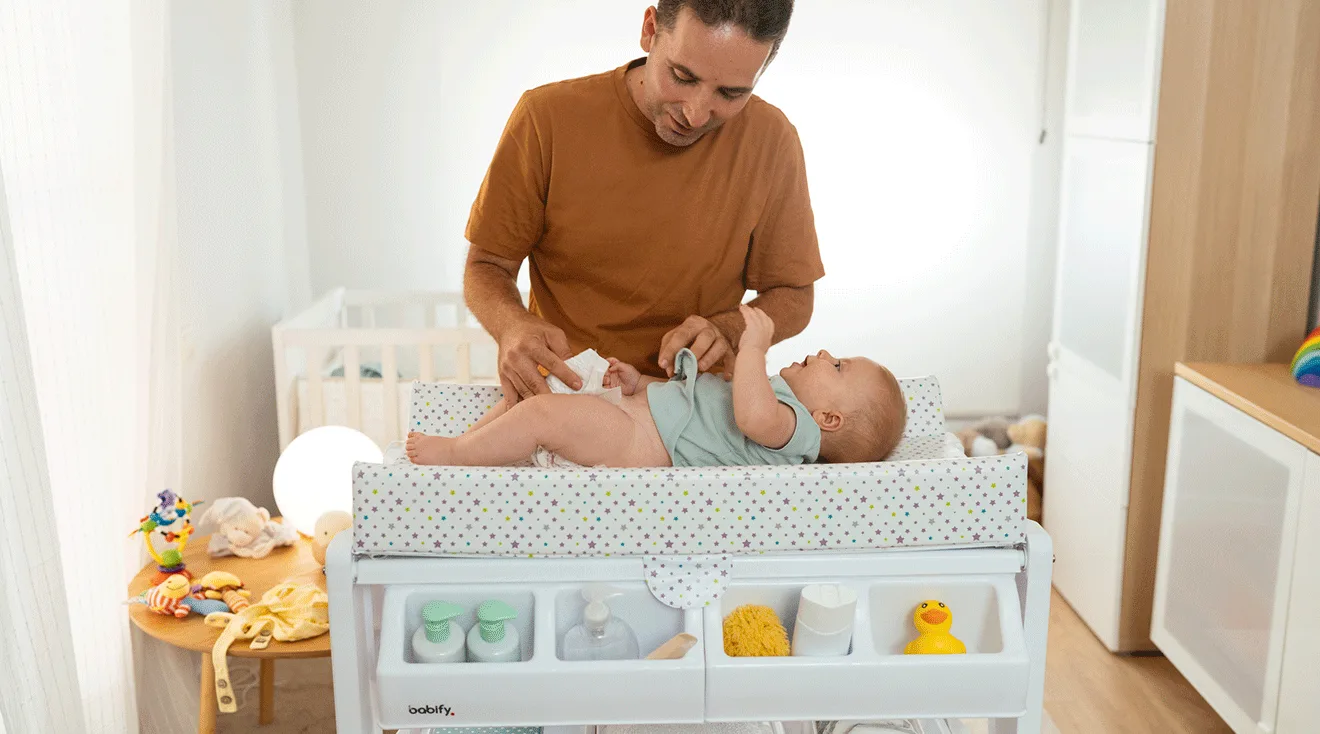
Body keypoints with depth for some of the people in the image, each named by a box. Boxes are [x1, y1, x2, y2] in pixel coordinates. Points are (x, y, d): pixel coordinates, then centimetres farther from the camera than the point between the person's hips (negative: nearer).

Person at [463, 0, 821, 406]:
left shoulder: (772, 139, -7)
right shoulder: (548, 117, -11)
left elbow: (793, 297, 3)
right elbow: (486, 266, -2)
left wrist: (724, 330, -18)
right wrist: (514, 325, -25)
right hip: (565, 386, 0)